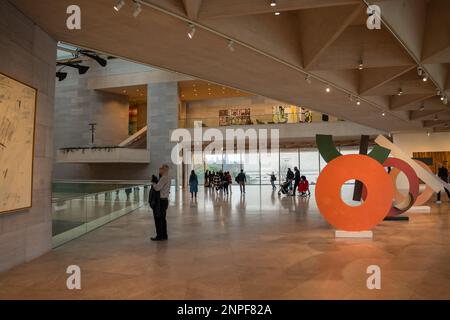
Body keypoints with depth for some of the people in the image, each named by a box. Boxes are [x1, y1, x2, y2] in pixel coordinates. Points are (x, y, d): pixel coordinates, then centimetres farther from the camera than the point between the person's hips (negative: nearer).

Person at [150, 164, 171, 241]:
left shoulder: (163, 178, -17)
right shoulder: (168, 178, 14)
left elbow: (157, 188, -24)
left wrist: (153, 184, -6)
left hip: (161, 200, -10)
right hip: (165, 200, 10)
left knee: (158, 218, -3)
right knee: (162, 218, 14)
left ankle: (159, 236, 1)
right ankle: (164, 235, 19)